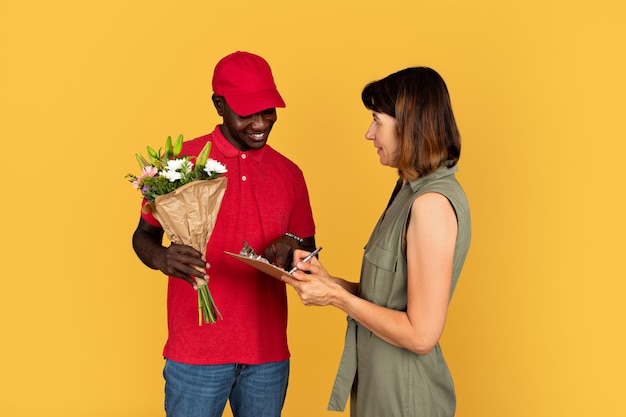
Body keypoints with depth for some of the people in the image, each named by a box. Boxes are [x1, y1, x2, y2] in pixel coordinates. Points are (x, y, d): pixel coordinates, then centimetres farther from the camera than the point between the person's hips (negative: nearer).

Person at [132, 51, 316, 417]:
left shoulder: (289, 174, 6)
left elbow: (308, 254, 14)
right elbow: (144, 236, 3)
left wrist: (292, 248, -10)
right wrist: (162, 258, -19)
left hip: (268, 354, 3)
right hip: (196, 353, -3)